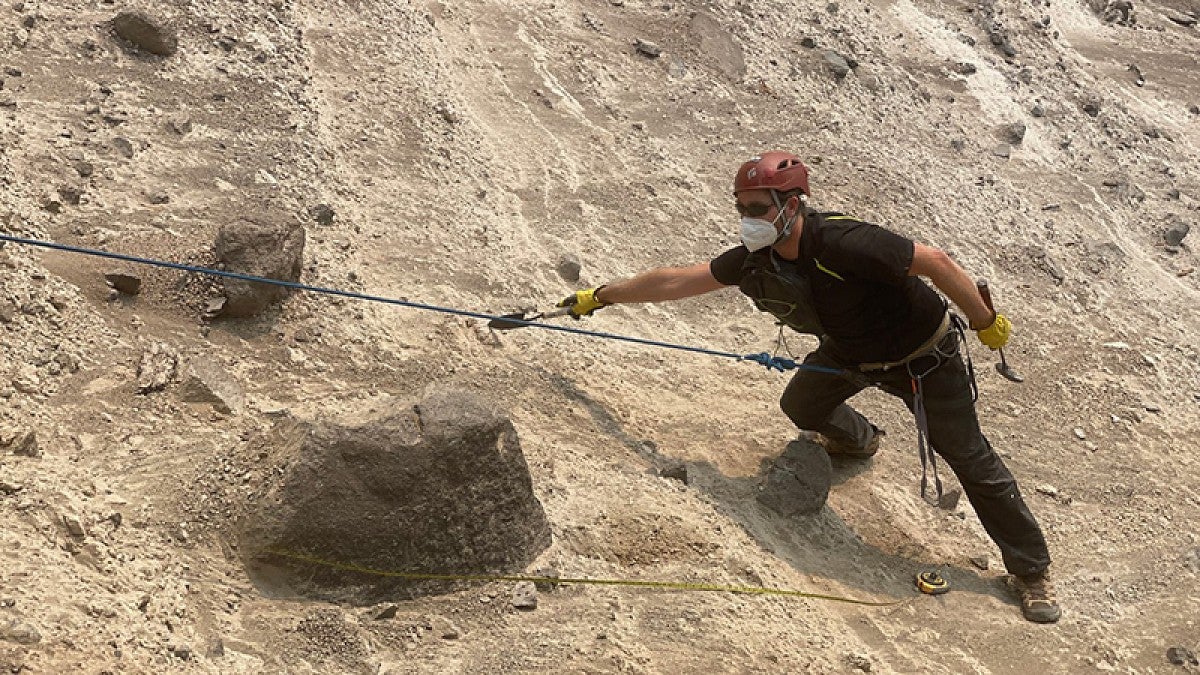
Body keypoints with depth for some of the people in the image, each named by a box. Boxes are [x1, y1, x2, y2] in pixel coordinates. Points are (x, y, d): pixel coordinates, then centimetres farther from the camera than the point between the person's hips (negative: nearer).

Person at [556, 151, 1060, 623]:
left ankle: (1031, 573, 10)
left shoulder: (842, 244, -38)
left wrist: (986, 323, -23)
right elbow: (675, 281, -6)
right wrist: (600, 296, -2)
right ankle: (855, 439, 51)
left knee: (971, 460, -3)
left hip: (923, 358, -7)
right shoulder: (753, 260, -16)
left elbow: (935, 262, -32)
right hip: (849, 353, 7)